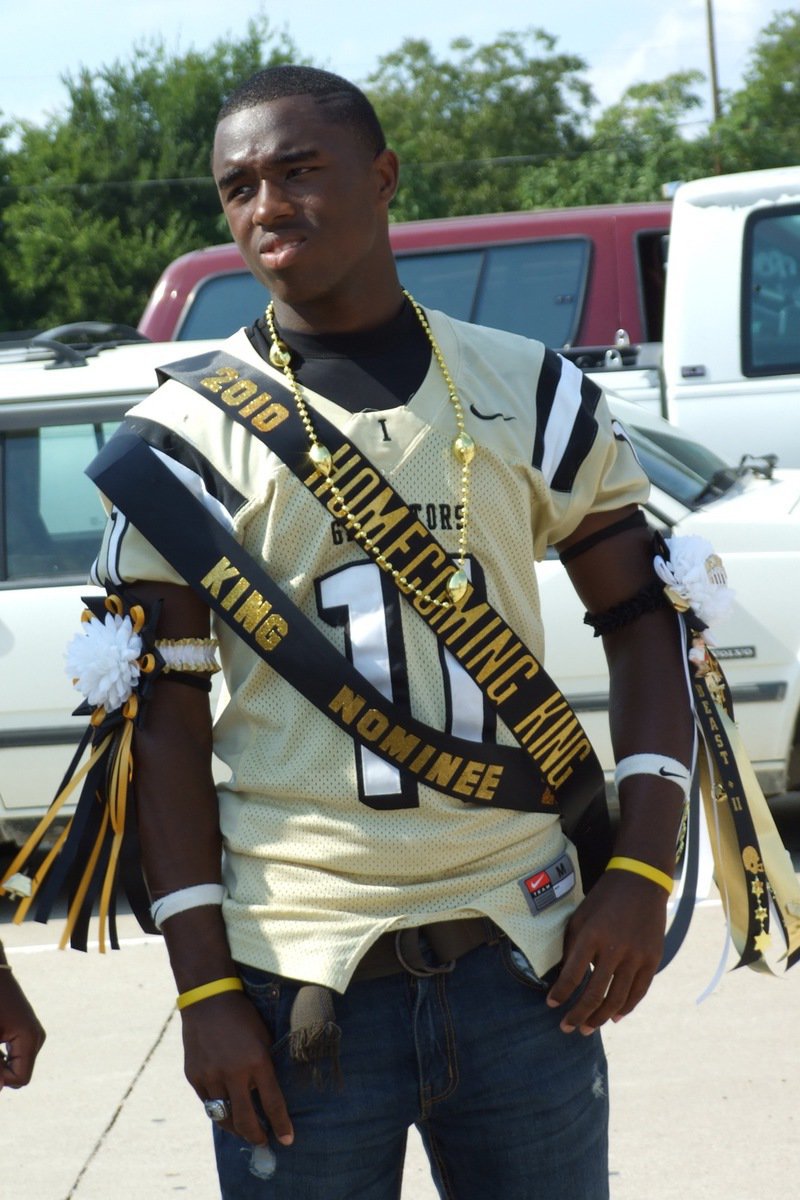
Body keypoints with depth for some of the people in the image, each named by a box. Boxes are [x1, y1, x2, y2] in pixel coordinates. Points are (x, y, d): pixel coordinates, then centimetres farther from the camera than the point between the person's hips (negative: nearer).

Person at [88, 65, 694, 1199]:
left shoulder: (530, 395, 5)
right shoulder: (190, 433, -1)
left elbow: (643, 619, 10)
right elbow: (163, 719, -2)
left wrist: (643, 872, -2)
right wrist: (205, 991, -8)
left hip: (519, 954, 2)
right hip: (300, 974, -2)